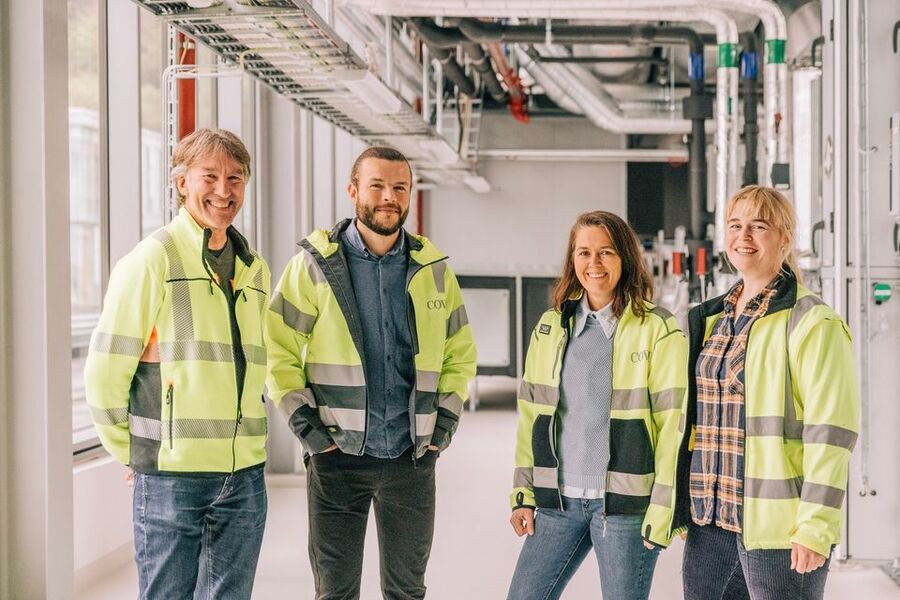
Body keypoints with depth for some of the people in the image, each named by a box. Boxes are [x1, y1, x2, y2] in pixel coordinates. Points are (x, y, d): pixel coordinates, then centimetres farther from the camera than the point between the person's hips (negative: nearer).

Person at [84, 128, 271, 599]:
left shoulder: (255, 269, 11)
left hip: (245, 475, 6)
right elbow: (105, 371, -8)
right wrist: (134, 453, -1)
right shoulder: (153, 259, -8)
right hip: (171, 476, -5)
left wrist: (243, 438, 15)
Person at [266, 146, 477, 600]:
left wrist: (444, 425, 4)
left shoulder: (433, 269, 6)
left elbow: (460, 355, 14)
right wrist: (307, 426, -9)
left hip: (412, 458, 3)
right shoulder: (316, 263, -3)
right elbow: (278, 353, -2)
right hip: (337, 456, -2)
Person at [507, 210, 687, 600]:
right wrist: (523, 493, 7)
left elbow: (673, 423, -8)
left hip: (625, 503, -4)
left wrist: (663, 509, -11)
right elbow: (530, 412, 12)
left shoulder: (658, 330, -5)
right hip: (557, 500, 4)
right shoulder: (551, 326, 10)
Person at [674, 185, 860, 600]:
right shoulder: (709, 320, 13)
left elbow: (829, 433, -13)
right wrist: (683, 510, 17)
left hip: (777, 529, -6)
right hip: (709, 523, 7)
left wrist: (814, 527, -18)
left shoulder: (813, 323, -8)